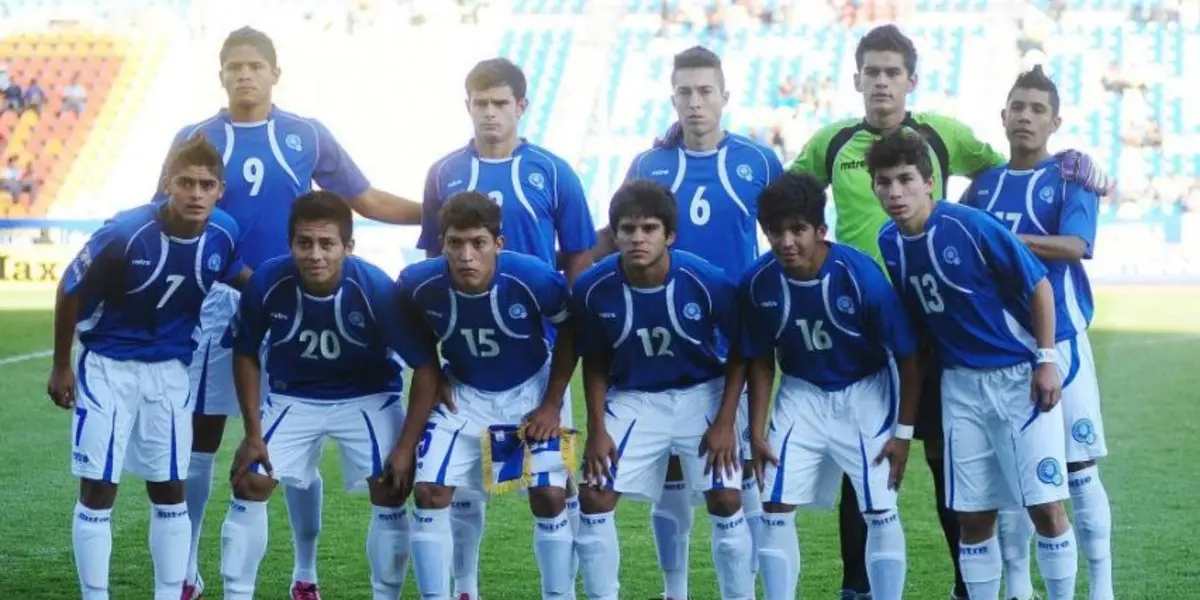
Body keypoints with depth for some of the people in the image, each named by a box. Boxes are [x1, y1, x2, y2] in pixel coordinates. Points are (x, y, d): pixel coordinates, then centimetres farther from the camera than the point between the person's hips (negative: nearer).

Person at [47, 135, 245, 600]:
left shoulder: (224, 233, -14)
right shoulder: (124, 233, -25)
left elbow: (241, 280, 10)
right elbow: (70, 292, -11)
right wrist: (61, 366, -4)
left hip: (170, 371, 4)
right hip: (107, 367, -4)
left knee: (170, 492, 10)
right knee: (97, 491, -1)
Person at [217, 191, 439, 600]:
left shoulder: (377, 289, -30)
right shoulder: (267, 282, -26)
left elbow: (425, 365, -19)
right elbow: (245, 354, -7)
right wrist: (253, 433, -8)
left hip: (367, 397, -1)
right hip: (291, 396, 2)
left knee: (390, 493, -11)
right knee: (249, 486, -4)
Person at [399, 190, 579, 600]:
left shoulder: (534, 278, -31)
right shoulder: (419, 283, -26)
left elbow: (571, 329, -11)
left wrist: (552, 403, -12)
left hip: (529, 392, -1)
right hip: (463, 395, 2)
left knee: (550, 497, -6)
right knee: (430, 492, -9)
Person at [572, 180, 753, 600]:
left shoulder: (708, 281, -24)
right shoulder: (592, 288, -20)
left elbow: (740, 351, -8)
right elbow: (595, 363, -2)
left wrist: (725, 422, -12)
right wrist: (597, 429, -7)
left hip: (702, 393, -1)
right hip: (633, 399, 2)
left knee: (725, 500, -9)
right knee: (595, 497, -6)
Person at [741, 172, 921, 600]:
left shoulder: (860, 275, -27)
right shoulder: (758, 283, -19)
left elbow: (906, 354, -15)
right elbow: (760, 360, -2)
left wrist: (904, 431, -12)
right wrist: (757, 431, -3)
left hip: (864, 394, -3)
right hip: (801, 396, 3)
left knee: (880, 512, -5)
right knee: (776, 510, -2)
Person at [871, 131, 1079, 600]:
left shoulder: (971, 226, -18)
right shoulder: (888, 243, -2)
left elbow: (1038, 285, -10)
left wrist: (1046, 359, -10)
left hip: (1020, 375, -5)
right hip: (960, 384, 5)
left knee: (1045, 505, -5)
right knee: (973, 514, 7)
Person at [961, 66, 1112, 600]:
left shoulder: (1070, 177, -2)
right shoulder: (984, 184, 12)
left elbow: (1076, 245, -17)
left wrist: (1000, 238, -20)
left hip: (1058, 340, -4)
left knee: (1078, 467, -2)